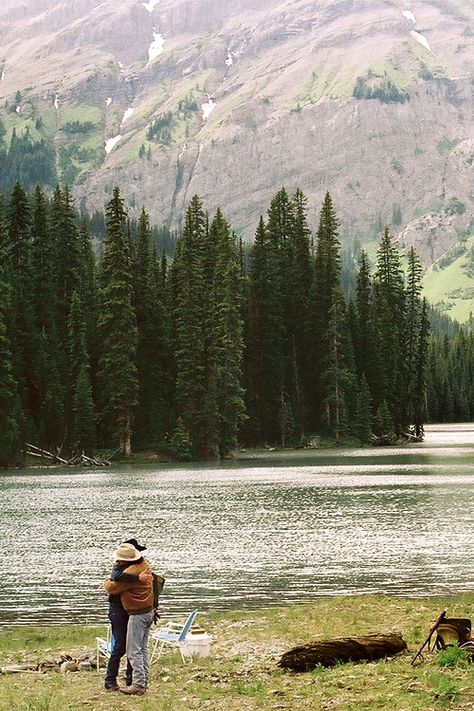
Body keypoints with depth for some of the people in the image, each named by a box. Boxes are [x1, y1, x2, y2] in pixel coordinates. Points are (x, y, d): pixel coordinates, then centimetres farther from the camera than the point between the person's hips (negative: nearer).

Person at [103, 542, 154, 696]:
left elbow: (111, 588, -12)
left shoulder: (129, 573, -23)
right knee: (143, 649, 15)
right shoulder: (145, 565, 2)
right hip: (148, 612, 9)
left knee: (134, 651, -4)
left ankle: (138, 684, -5)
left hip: (137, 615, -9)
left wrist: (107, 581, 8)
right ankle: (143, 682, 19)